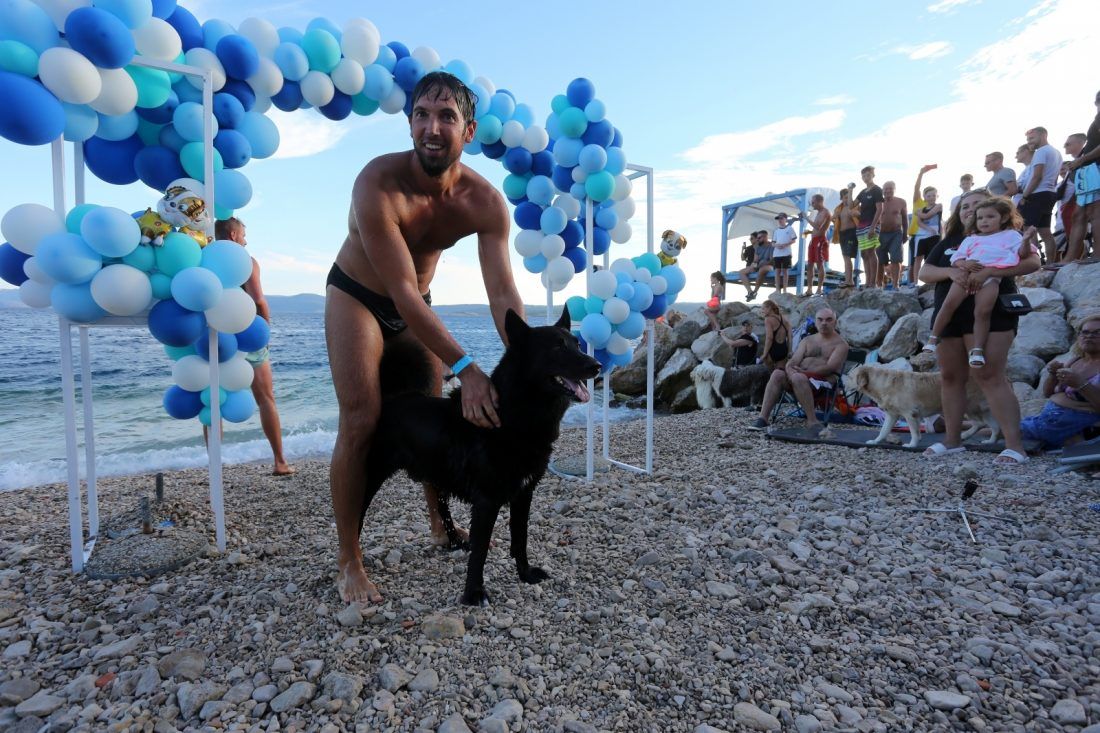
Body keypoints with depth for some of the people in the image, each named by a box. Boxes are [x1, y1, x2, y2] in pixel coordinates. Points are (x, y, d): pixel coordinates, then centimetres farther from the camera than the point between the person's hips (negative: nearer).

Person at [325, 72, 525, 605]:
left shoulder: (485, 201, -20)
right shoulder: (379, 183, -33)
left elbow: (502, 292, -26)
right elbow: (403, 293, -37)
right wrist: (464, 367, -43)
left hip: (416, 306, 4)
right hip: (356, 297, -4)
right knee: (361, 423, -15)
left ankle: (439, 526, 29)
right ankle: (348, 562, -2)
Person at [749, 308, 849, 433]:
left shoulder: (841, 343, 6)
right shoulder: (807, 341, 21)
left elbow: (830, 367, -10)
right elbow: (793, 361, 8)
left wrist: (804, 371, -18)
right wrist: (790, 369, -17)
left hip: (826, 380, -5)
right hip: (800, 376, 5)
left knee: (798, 378, -37)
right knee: (777, 374, -26)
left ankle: (812, 420, -35)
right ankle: (762, 419, -34)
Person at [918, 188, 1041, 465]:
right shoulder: (949, 242, 17)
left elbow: (1032, 262, -13)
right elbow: (924, 272, 7)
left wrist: (987, 271, -27)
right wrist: (951, 271, -14)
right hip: (948, 316, 6)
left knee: (989, 377, -14)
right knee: (950, 378, 8)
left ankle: (1015, 445, -9)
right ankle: (952, 439, 18)